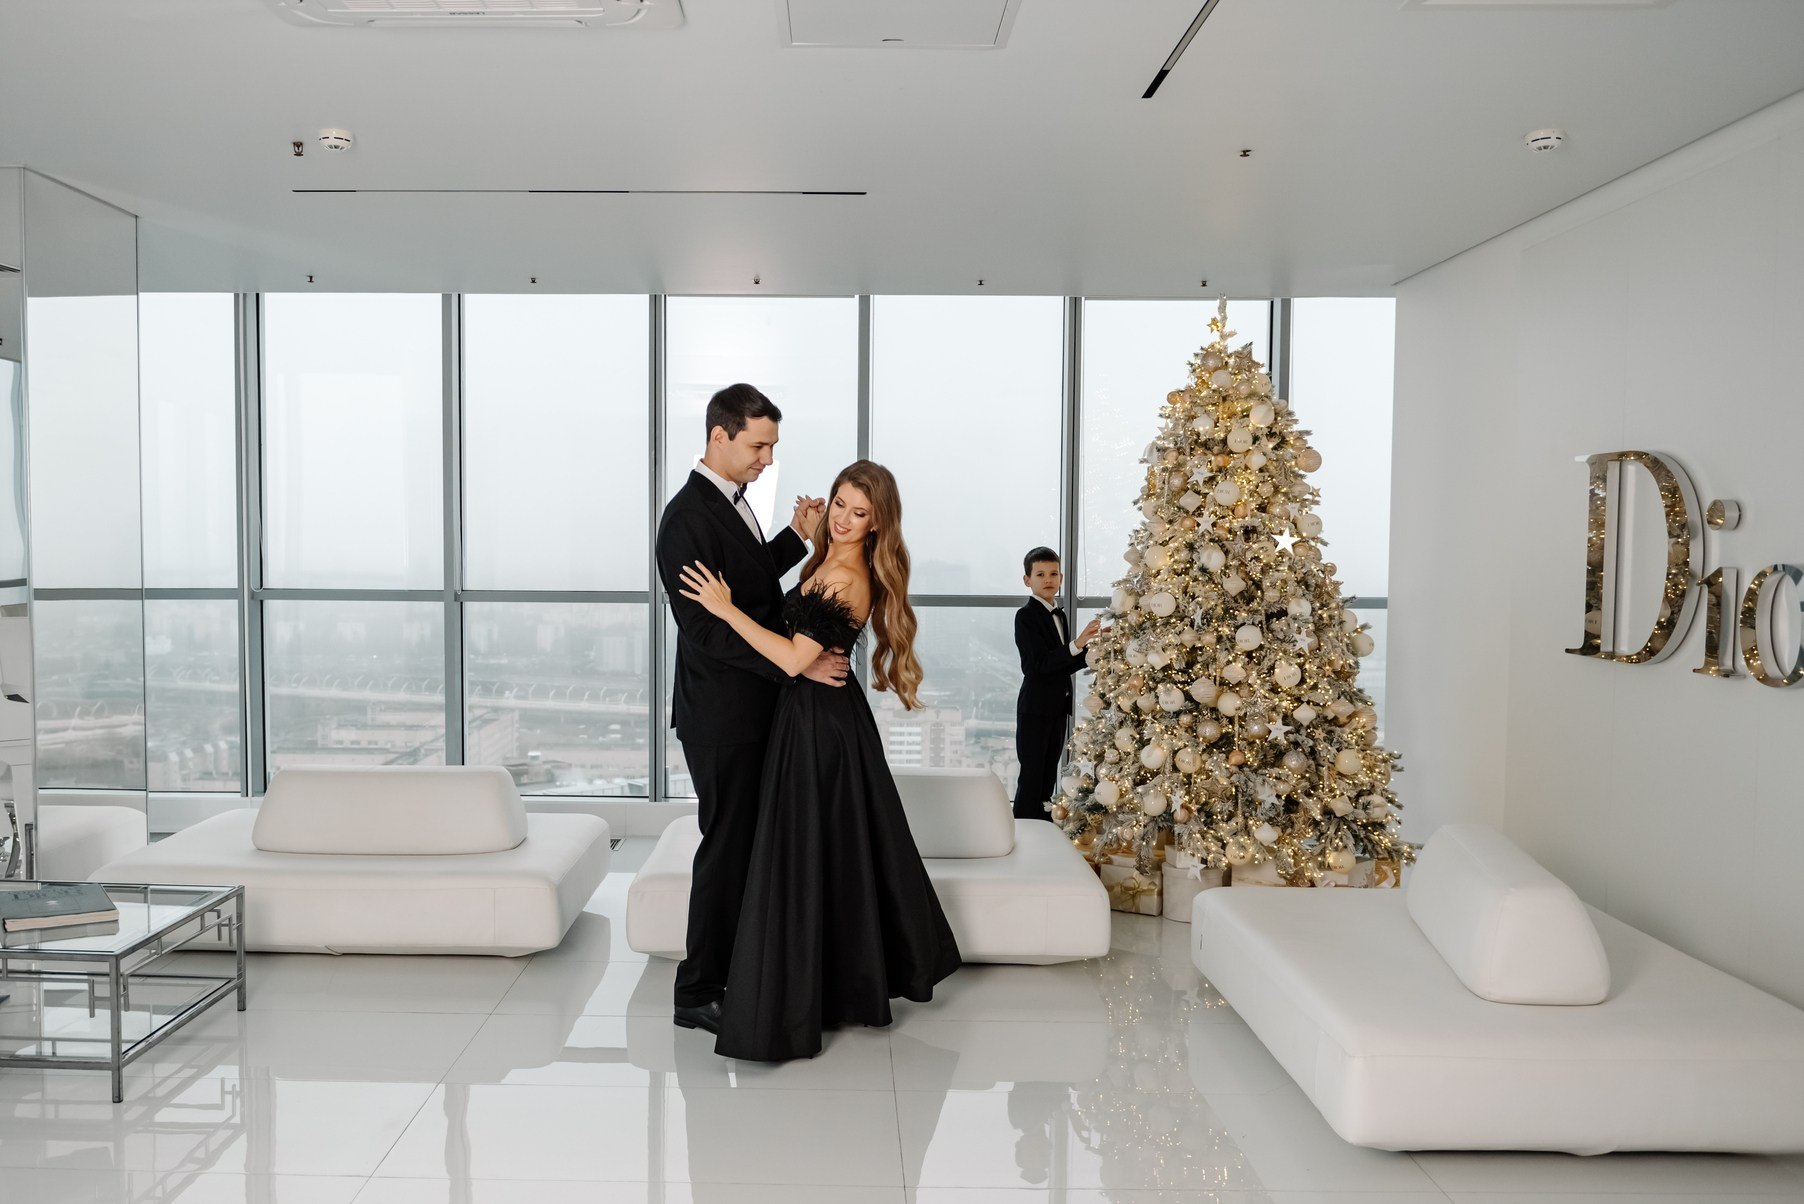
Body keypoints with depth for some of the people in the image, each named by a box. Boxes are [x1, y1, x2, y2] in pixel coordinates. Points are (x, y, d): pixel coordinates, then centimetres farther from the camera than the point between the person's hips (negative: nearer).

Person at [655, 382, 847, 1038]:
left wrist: (797, 536, 9)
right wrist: (794, 663, -25)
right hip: (721, 713, -10)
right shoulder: (688, 516, -19)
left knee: (747, 842, 16)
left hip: (752, 706, 10)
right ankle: (698, 992, 13)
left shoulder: (731, 503, 11)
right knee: (727, 847, -1)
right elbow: (703, 629, -24)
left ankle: (729, 972, 30)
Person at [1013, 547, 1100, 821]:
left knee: (1048, 778, 12)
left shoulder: (1058, 614, 13)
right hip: (1035, 708, -8)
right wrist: (1077, 643, -28)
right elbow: (1040, 663, -21)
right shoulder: (1026, 615, -11)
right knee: (1031, 778, -4)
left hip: (1057, 708, 8)